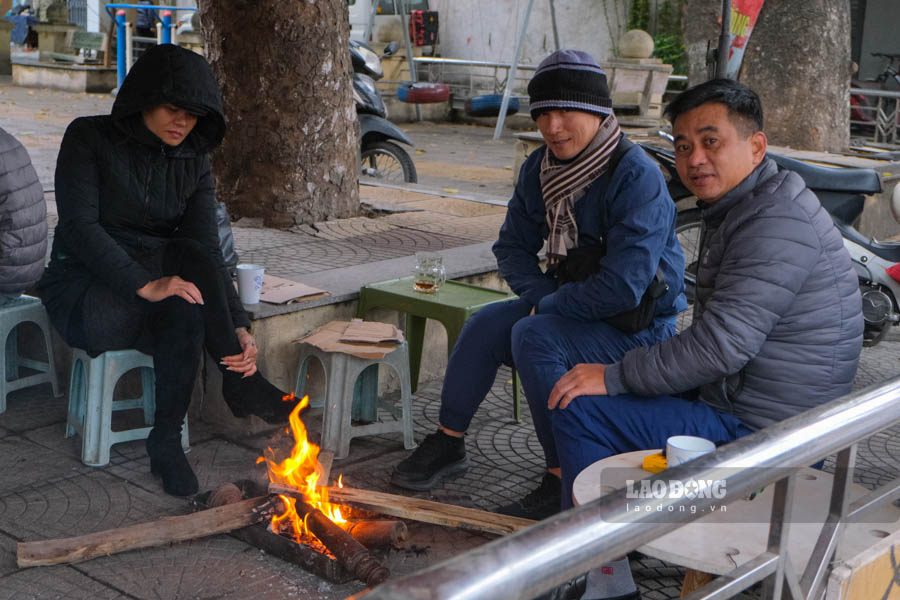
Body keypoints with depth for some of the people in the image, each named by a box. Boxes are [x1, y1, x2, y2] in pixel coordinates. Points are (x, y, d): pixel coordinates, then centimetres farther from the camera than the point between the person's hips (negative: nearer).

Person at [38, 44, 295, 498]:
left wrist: (238, 325, -22)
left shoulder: (193, 159, 4)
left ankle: (166, 441, -22)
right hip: (84, 294, -4)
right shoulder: (88, 138, -8)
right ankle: (241, 381, -25)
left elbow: (208, 247, -6)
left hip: (149, 304, 4)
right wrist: (146, 284, -34)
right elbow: (78, 226, -20)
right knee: (188, 258, -30)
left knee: (185, 313, -33)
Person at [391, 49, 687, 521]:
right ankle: (448, 442, 7)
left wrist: (551, 306, -17)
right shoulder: (539, 169, 2)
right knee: (485, 325, -10)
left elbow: (624, 286, -28)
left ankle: (563, 482, -18)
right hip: (570, 306, 7)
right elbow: (513, 247, 10)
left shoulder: (637, 178, -23)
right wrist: (541, 297, -9)